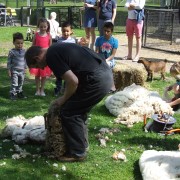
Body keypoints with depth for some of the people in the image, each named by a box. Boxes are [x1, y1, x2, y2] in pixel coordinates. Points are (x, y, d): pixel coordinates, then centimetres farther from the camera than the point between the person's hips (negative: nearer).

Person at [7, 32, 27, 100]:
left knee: (21, 83, 15)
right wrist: (9, 70, -8)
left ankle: (19, 92, 29)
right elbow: (9, 61, -7)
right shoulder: (12, 52, -11)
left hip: (22, 71, 5)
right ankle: (13, 94, 6)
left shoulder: (24, 51, 2)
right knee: (14, 84, -3)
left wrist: (25, 68, 12)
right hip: (14, 71, -5)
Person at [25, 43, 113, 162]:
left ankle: (77, 152, 11)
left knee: (69, 112, 2)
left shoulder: (51, 56, -11)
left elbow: (73, 81, -17)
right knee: (78, 110, 22)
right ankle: (82, 144, 34)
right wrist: (67, 97, 26)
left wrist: (64, 99, 0)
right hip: (105, 73, 10)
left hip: (98, 80, -10)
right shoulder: (57, 49, 19)